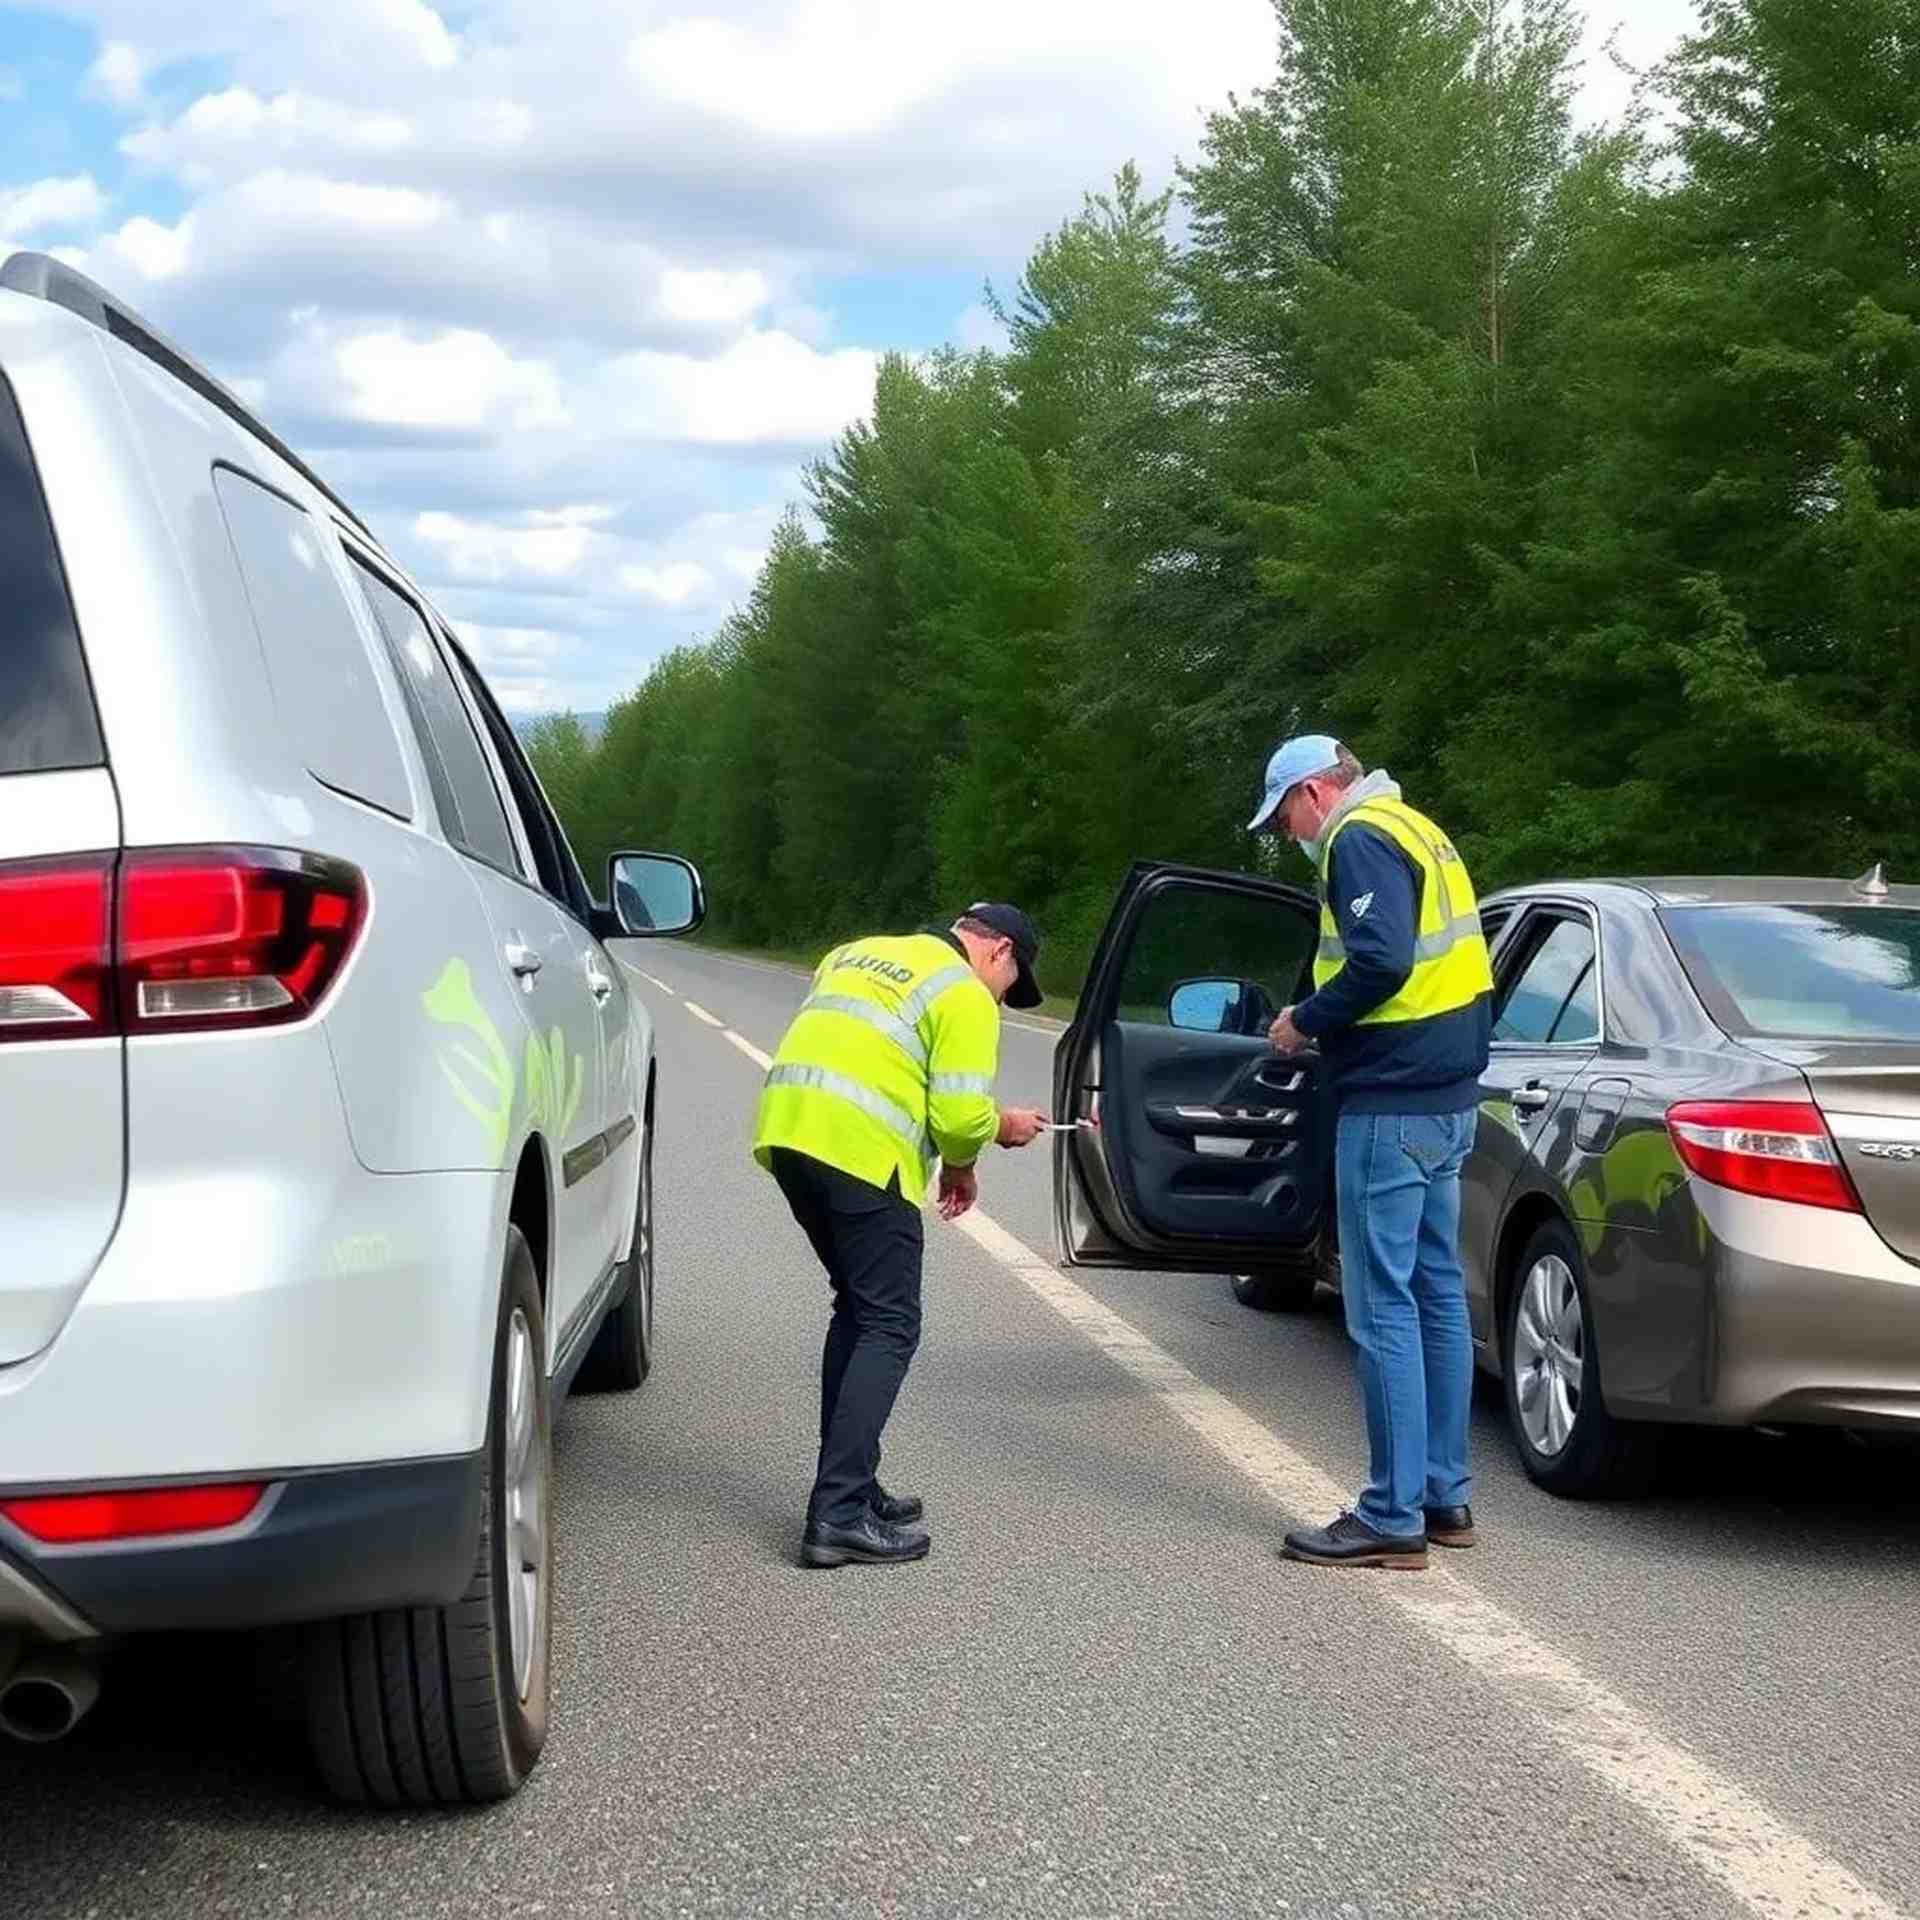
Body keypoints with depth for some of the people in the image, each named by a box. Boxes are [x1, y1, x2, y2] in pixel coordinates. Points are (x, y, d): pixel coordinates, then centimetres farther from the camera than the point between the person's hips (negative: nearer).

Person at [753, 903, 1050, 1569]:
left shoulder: (857, 954, 25)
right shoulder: (965, 995, -1)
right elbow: (961, 1117, -10)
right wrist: (1002, 1126, 14)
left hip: (786, 1129, 9)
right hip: (860, 1149, -8)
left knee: (857, 1307, 21)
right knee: (889, 1327, -3)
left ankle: (848, 1486, 23)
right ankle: (839, 1516, -9)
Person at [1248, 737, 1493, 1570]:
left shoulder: (1360, 840, -12)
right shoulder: (1419, 831, 18)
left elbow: (1379, 963, -24)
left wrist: (1306, 1020, -10)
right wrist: (1322, 1022, 15)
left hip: (1391, 1106, -10)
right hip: (1447, 1094, 10)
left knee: (1384, 1308, -6)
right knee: (1436, 1293, 14)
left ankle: (1393, 1518, -3)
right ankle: (1445, 1497, 21)